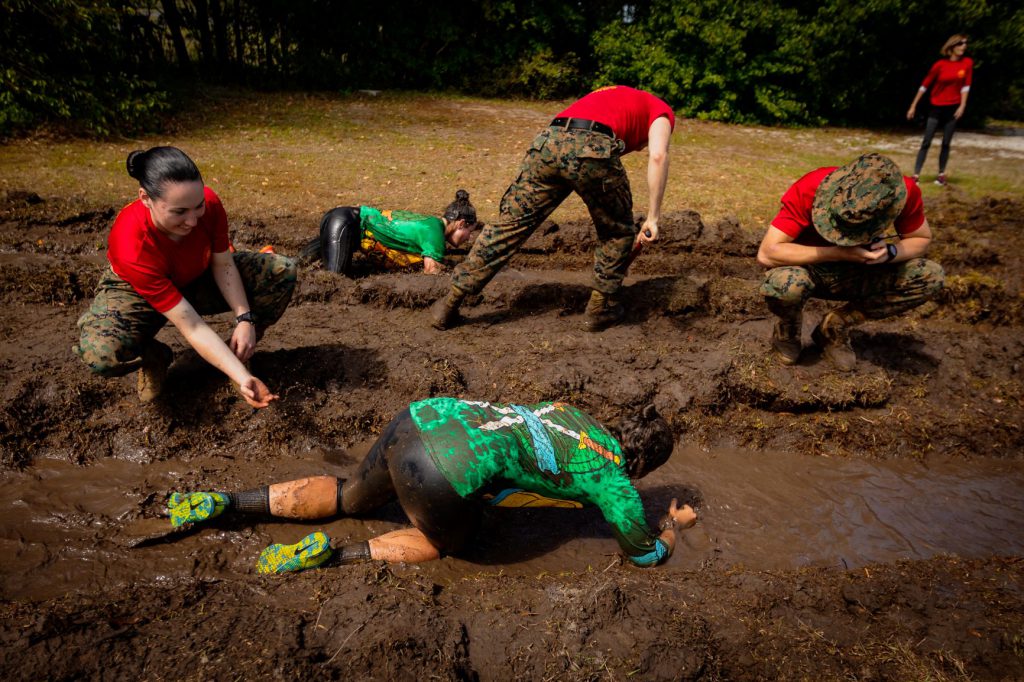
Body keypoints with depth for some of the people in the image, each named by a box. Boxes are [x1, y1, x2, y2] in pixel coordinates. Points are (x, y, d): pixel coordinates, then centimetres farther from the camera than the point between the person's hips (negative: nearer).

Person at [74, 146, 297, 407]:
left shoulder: (210, 203, -29)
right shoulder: (132, 246, -39)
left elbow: (223, 264, -13)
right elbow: (192, 327, -39)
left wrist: (245, 319, -27)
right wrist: (242, 378, -45)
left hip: (198, 279, 4)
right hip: (137, 291, -4)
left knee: (282, 271, -17)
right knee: (101, 353, -37)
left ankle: (236, 350, -1)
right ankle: (154, 357, 1)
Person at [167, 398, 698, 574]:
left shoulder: (574, 414, 26)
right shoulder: (614, 479, 10)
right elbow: (645, 553, 23)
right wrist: (674, 524, 44)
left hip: (420, 415, 7)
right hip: (447, 472, -7)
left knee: (350, 499, 29)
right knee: (450, 542, 23)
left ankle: (223, 502, 20)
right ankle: (335, 557, 5)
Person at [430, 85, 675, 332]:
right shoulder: (662, 111, 26)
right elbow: (658, 155, 3)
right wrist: (653, 217, 4)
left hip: (548, 141, 5)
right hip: (593, 149, -5)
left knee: (510, 225, 11)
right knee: (618, 231, 20)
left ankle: (449, 304, 14)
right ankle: (602, 307, 26)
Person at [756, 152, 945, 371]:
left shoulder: (905, 192, -21)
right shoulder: (809, 189, -30)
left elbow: (922, 239, -3)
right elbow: (766, 253, -34)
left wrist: (890, 252, -26)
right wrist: (838, 253, -37)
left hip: (858, 274, 4)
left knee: (931, 276, -18)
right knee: (784, 283, -39)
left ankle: (834, 328, -3)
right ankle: (787, 330, 0)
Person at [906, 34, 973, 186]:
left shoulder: (967, 63, -1)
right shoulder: (940, 64, -7)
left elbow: (965, 86, 3)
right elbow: (925, 85, -2)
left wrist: (962, 106, -5)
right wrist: (913, 106, -1)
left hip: (953, 108, 2)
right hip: (936, 107, -2)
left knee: (946, 143, 5)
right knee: (926, 142, -5)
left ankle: (941, 174, 12)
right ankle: (916, 175, -5)